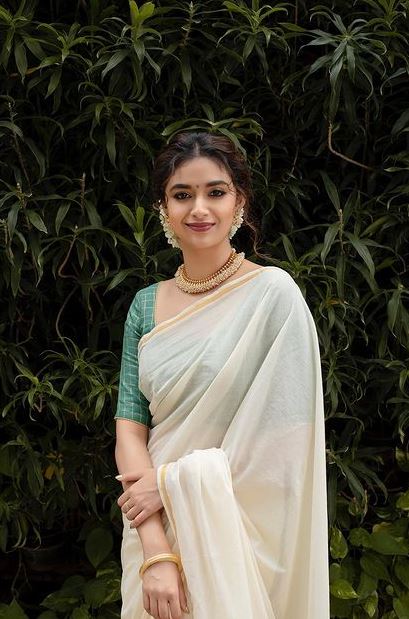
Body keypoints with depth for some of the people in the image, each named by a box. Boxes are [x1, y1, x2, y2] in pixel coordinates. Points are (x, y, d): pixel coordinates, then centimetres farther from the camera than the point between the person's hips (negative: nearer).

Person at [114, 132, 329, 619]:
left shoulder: (273, 292, -11)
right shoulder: (147, 305, 2)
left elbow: (283, 438, -15)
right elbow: (130, 426, -3)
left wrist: (172, 483, -13)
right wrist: (155, 551, -15)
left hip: (239, 529, -4)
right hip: (154, 525, 4)